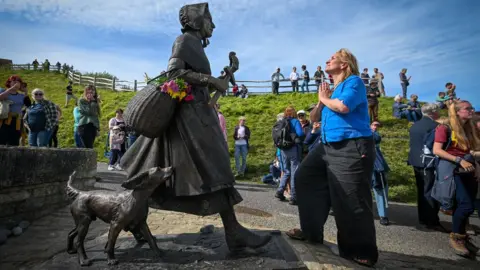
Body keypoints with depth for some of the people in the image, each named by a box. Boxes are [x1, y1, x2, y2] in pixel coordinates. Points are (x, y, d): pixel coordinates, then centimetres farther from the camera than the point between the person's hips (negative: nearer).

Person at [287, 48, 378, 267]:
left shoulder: (354, 81, -3)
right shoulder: (330, 89, 21)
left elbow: (343, 106, -23)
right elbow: (313, 118, 22)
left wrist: (325, 98, -3)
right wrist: (321, 101, 4)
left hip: (352, 148, -9)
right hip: (328, 146, 9)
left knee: (351, 202, -5)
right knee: (304, 177, 11)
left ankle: (362, 252, 14)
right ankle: (311, 231, 23)